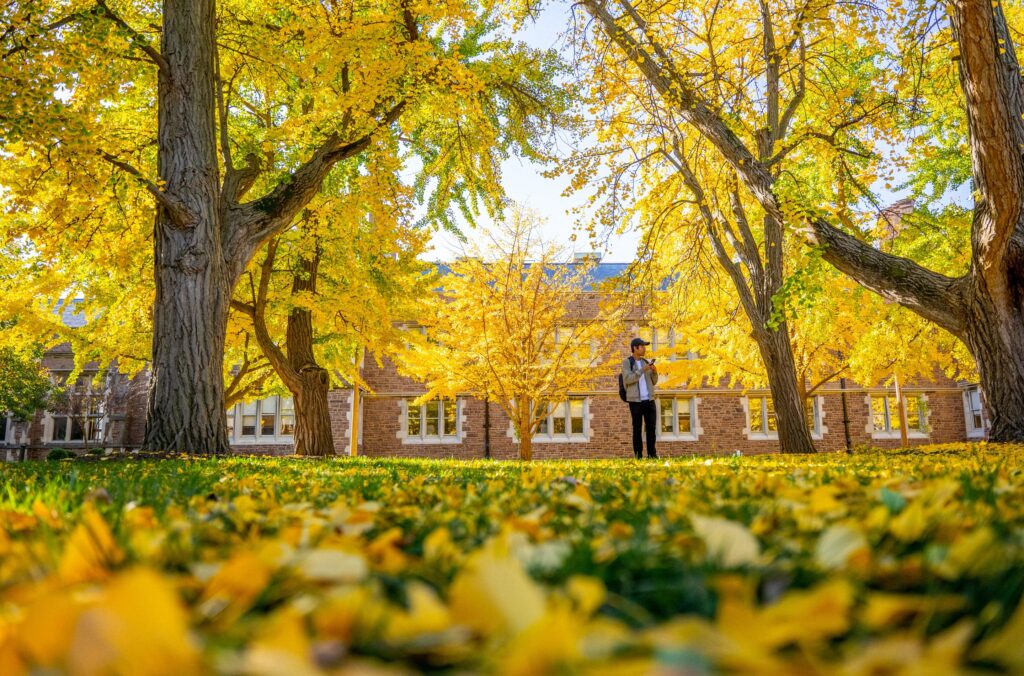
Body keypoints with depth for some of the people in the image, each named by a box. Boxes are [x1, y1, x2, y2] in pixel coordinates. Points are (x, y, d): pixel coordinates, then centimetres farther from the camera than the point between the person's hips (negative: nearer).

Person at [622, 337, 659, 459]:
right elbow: (628, 379, -18)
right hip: (635, 401, -5)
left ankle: (652, 454, 10)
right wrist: (643, 370, -24)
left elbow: (653, 382, 13)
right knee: (637, 429, -2)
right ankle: (638, 455, 5)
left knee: (652, 427, 2)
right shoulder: (626, 362, -4)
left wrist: (655, 372, -7)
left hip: (649, 400, 5)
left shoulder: (646, 362, 13)